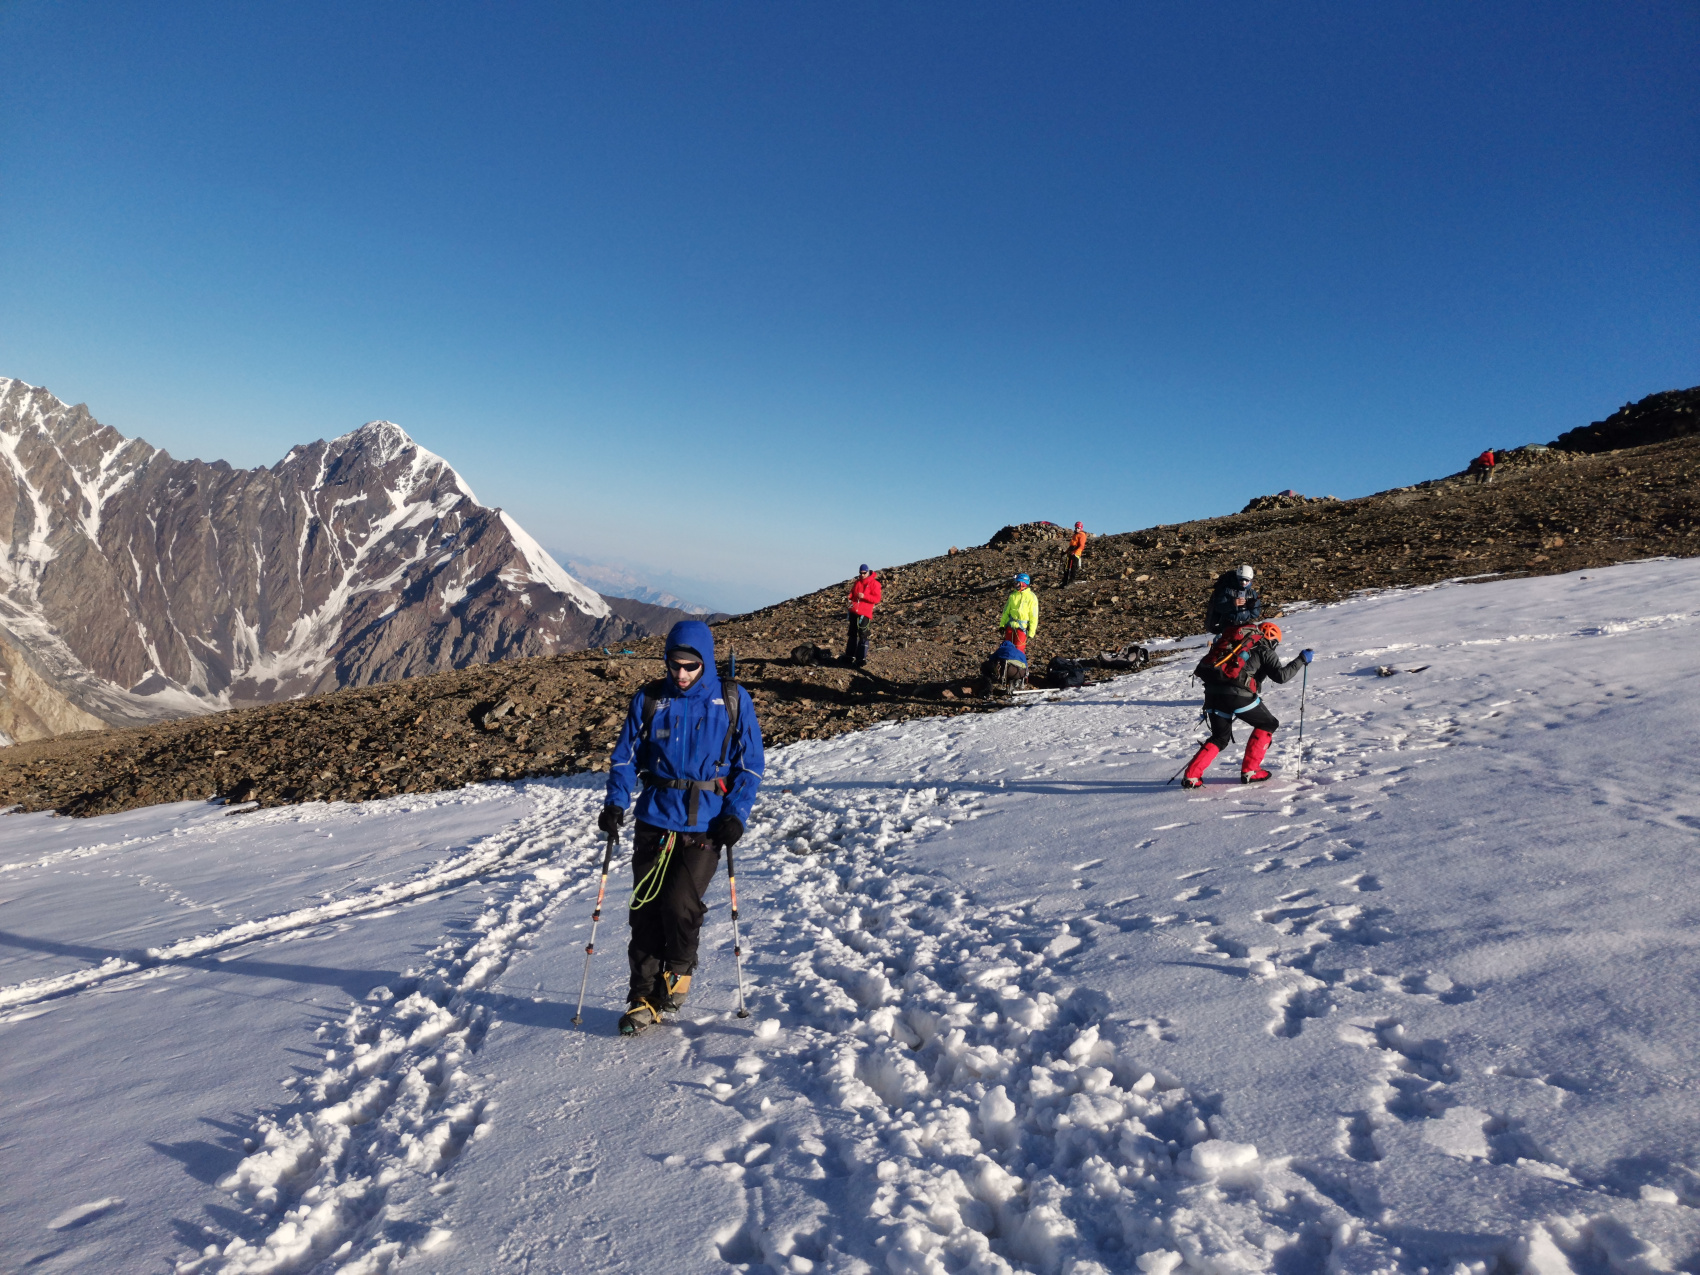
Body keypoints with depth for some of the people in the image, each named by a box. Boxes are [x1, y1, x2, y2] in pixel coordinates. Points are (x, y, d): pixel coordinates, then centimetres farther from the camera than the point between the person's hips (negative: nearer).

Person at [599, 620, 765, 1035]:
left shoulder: (733, 702, 0)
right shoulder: (648, 700, 4)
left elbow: (750, 763, 3)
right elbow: (626, 756, 9)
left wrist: (736, 813, -9)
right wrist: (616, 802, -7)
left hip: (706, 825, -2)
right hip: (655, 820, 2)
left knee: (679, 902, -13)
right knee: (645, 909, 1)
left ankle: (680, 967, 19)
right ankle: (644, 997, 18)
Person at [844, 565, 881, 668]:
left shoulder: (874, 583, -6)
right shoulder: (857, 582, 13)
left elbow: (877, 599, -12)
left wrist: (864, 596, -22)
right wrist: (851, 598, 1)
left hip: (865, 613, -7)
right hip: (854, 612, 7)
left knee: (863, 636, -7)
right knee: (852, 634, 15)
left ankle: (862, 659, -4)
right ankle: (850, 656, 25)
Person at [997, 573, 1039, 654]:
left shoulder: (1032, 597, -8)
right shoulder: (1013, 595, 6)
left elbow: (1034, 617, -7)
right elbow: (1006, 611, 13)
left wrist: (1031, 632, -9)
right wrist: (1002, 625, 10)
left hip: (1022, 627, -5)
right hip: (1010, 625, 5)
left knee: (1018, 650, -5)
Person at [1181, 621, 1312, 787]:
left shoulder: (1234, 637, 27)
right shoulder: (1264, 650, 10)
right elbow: (1281, 675, -1)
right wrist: (1302, 659, 13)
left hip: (1212, 690, 6)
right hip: (1237, 693, -6)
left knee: (1220, 737, 21)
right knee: (1267, 725, 19)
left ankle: (1191, 775, 5)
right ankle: (1250, 771, 16)